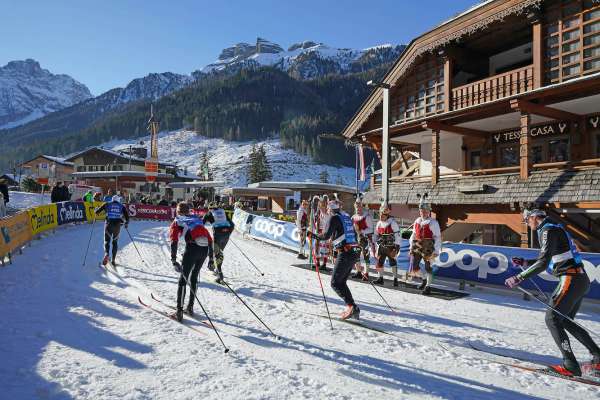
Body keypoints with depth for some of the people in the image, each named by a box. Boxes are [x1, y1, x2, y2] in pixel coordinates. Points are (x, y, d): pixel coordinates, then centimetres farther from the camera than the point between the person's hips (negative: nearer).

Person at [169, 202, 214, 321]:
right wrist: (211, 257, 27)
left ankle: (179, 311, 3)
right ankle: (190, 307, 28)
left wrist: (173, 258, -7)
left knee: (183, 278, 5)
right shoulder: (197, 219, 30)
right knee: (194, 277, 21)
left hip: (192, 248, -4)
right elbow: (209, 239, 25)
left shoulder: (177, 221, 17)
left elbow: (174, 240, -1)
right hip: (205, 249, 5)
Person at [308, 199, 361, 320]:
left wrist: (312, 235, -1)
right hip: (354, 252, 8)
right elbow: (354, 235, 23)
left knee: (335, 283, -2)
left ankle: (351, 306, -13)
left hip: (345, 254, -8)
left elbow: (326, 236, -13)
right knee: (342, 282, 14)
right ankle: (352, 309, 11)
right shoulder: (347, 217, 18)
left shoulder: (334, 218, -5)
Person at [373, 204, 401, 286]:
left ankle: (395, 279, 13)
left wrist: (397, 247, -16)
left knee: (393, 262, 1)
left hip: (391, 247, -6)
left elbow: (397, 235, -14)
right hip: (381, 247, 6)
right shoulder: (379, 223, 8)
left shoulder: (392, 223, -12)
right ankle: (380, 278, 19)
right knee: (379, 262, 7)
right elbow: (375, 235, 17)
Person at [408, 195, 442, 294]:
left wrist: (436, 251, -13)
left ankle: (428, 286, 17)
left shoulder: (433, 222, -9)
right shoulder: (417, 221, 9)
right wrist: (411, 248, 13)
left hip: (428, 248, -5)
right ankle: (424, 279, 31)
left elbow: (437, 237, -10)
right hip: (417, 247, 5)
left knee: (428, 267, 2)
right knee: (414, 267, 5)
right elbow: (413, 235, 16)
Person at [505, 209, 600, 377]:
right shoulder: (555, 229, 20)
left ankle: (570, 366, -7)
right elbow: (547, 260, 27)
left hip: (571, 280, -10)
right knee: (566, 321, 18)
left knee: (552, 319, -7)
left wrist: (519, 277, -22)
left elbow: (543, 262, -22)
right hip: (581, 280, 10)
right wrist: (524, 263, 19)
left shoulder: (548, 230, -10)